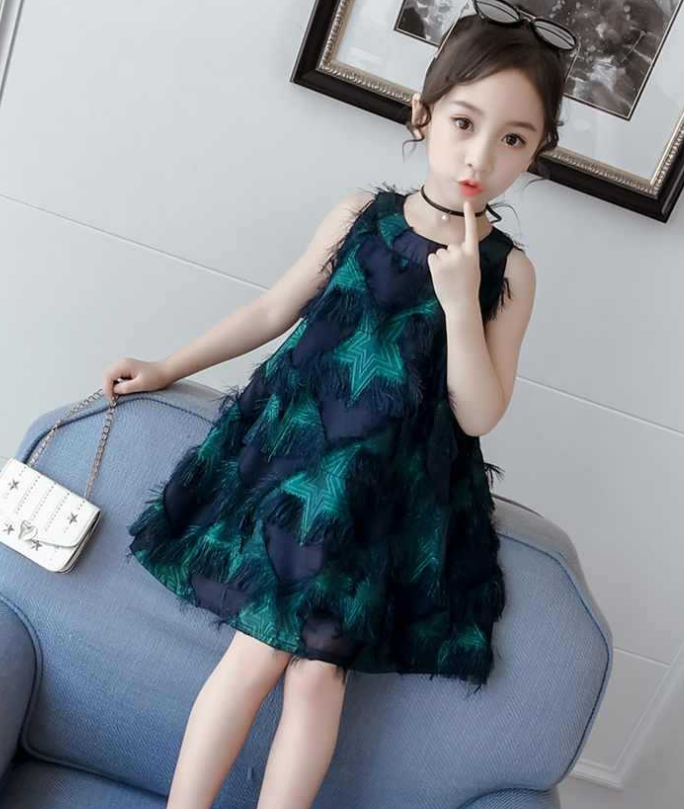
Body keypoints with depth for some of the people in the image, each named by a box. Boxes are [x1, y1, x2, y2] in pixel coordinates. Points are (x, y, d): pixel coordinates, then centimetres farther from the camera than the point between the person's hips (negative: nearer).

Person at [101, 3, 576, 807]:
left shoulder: (508, 270, -1)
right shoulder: (361, 215, 1)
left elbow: (477, 415, -6)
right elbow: (275, 309, 10)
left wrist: (459, 298, -18)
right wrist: (168, 368, 13)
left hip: (399, 488, 0)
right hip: (299, 446, 0)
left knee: (320, 666, -5)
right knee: (262, 650, -6)